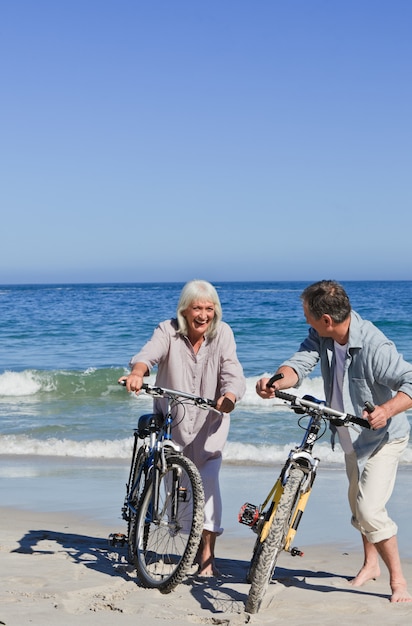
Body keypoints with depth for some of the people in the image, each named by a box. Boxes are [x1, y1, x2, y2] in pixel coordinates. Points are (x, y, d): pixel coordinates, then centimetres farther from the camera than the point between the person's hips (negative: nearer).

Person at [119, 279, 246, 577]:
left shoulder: (223, 333, -11)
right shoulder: (168, 331, -12)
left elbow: (233, 374, -23)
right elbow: (148, 354, -31)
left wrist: (228, 397, -46)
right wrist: (137, 372, -55)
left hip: (209, 422, -1)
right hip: (172, 421, 1)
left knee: (208, 479, -16)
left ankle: (207, 555, -9)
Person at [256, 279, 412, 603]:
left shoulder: (375, 346, -33)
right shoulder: (322, 335, -12)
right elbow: (301, 362, -23)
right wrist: (276, 382, -44)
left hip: (384, 436, -8)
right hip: (353, 437, 8)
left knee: (370, 509, -18)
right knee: (357, 501, 22)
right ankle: (370, 564, 43)